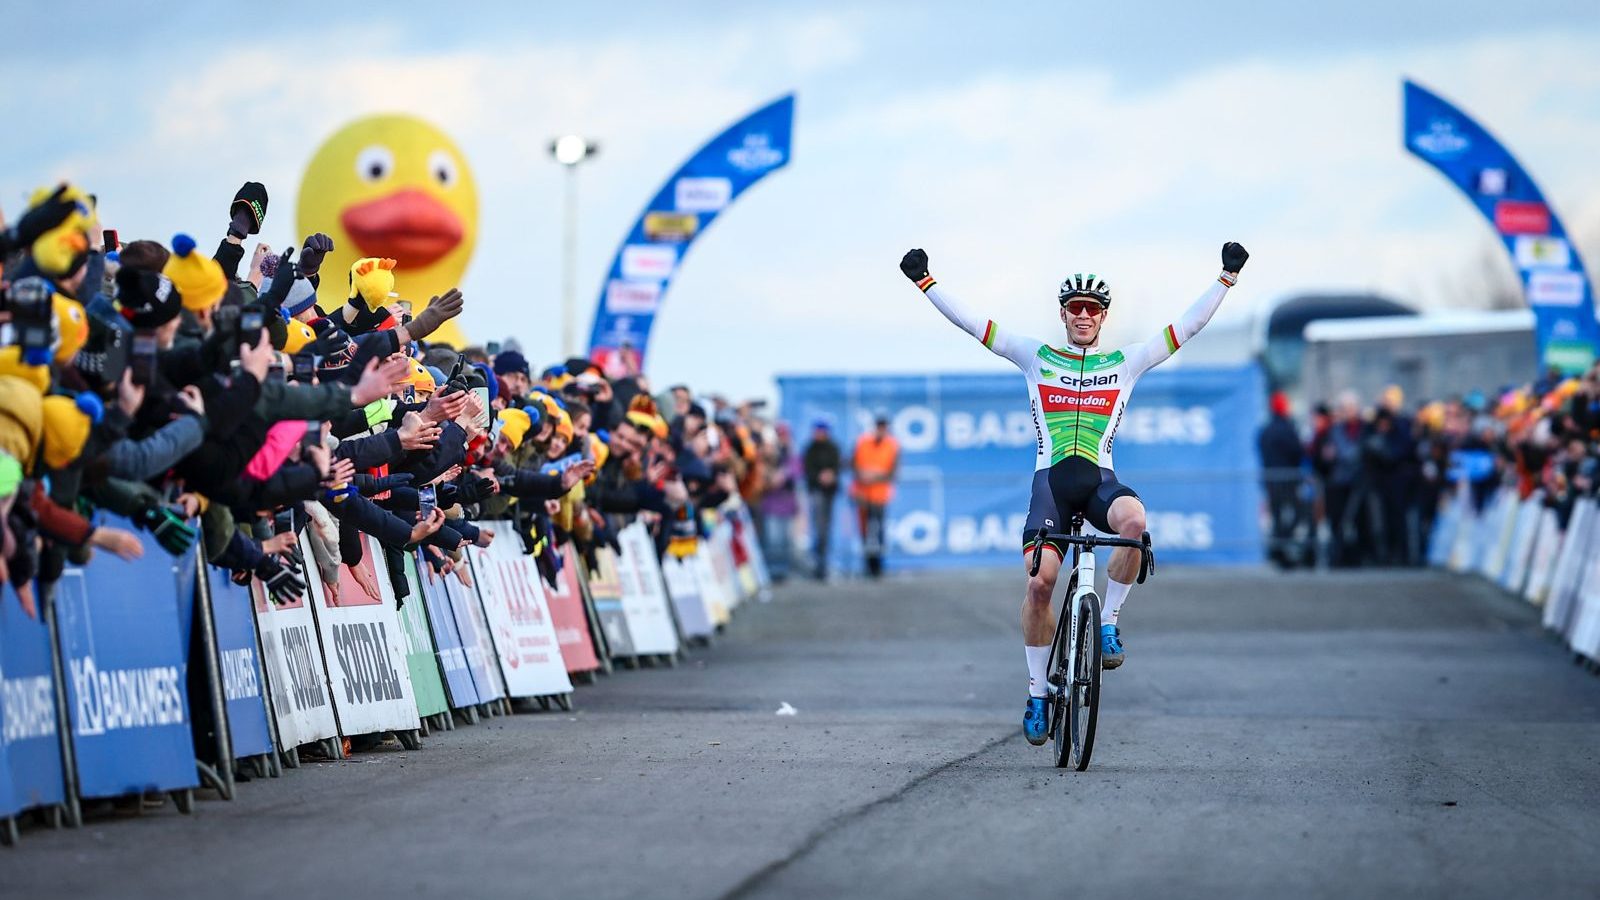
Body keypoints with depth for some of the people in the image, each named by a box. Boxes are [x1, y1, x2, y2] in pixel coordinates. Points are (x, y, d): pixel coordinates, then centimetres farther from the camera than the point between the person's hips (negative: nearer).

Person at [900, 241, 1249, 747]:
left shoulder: (1126, 362, 12)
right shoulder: (1035, 358, 12)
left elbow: (1189, 326, 10)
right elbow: (971, 324, 9)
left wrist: (1227, 278, 3)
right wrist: (924, 280, 3)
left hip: (1099, 478, 0)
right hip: (1051, 478, 0)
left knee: (1134, 521, -35)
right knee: (1040, 581, -16)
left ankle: (1109, 625, -14)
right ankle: (1037, 695, -2)